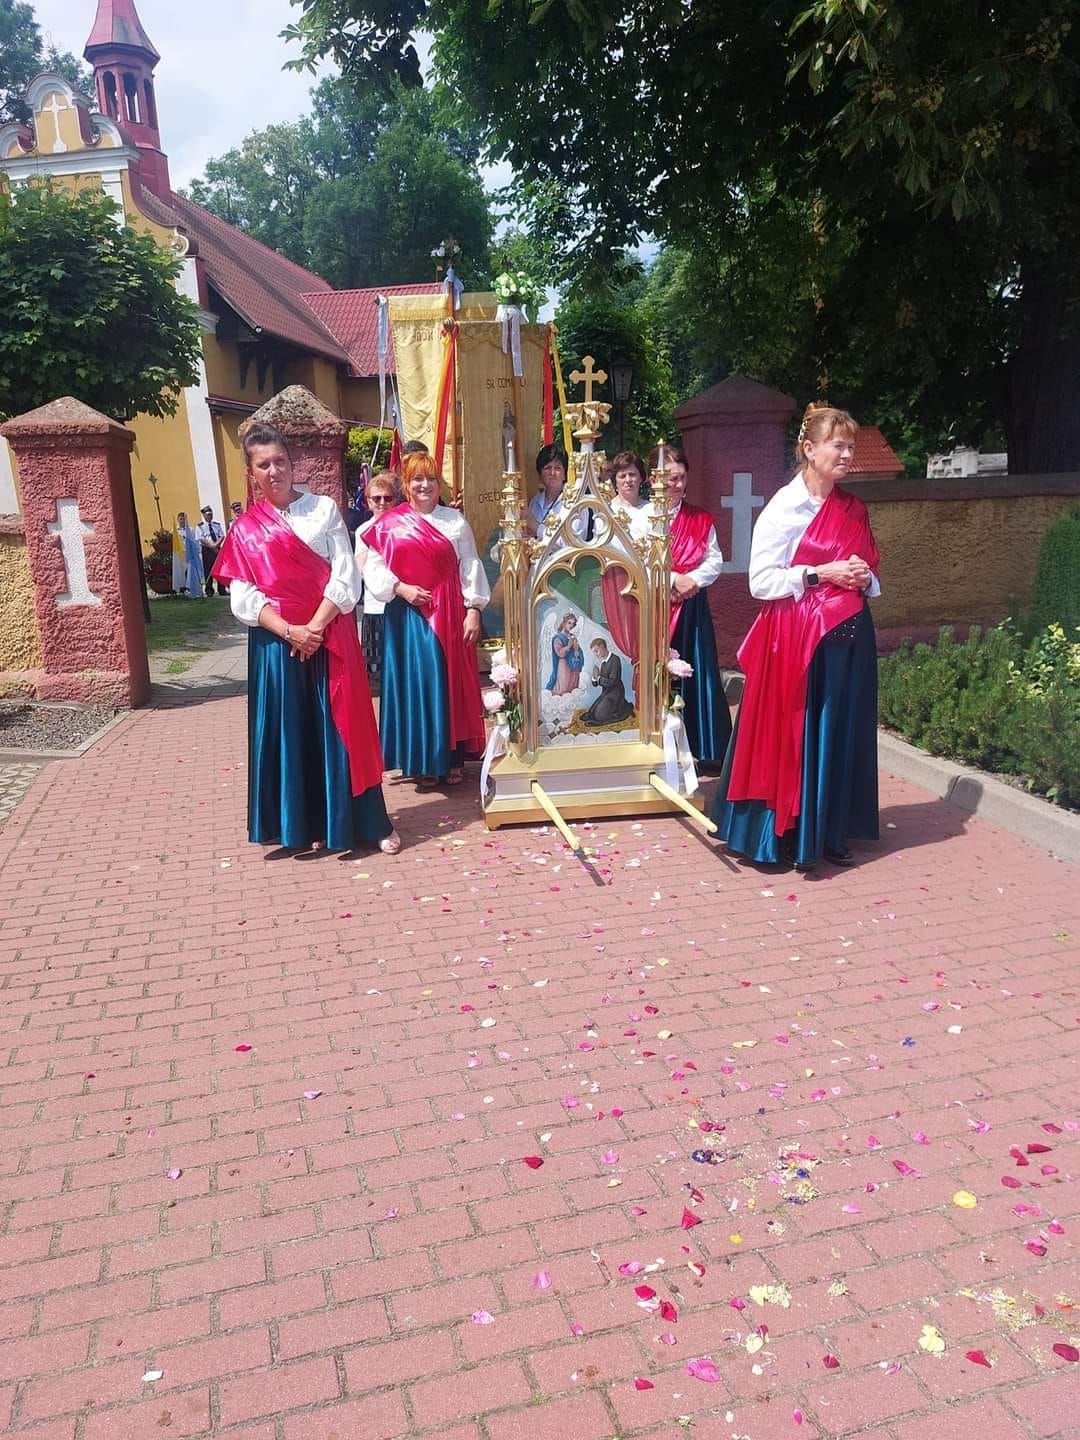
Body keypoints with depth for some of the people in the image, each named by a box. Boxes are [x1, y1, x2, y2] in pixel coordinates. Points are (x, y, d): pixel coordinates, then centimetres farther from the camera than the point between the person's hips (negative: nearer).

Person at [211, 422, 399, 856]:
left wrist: (314, 628, -13)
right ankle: (307, 825, 17)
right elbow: (243, 597, -1)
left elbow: (346, 578, -4)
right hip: (276, 645, 1)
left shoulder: (324, 508, 3)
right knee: (291, 731, 5)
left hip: (330, 637, -1)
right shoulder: (245, 529, 6)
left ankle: (370, 822, 11)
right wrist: (289, 631, -15)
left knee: (341, 727, 2)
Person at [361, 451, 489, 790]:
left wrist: (473, 610, -4)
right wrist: (400, 588, -12)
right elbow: (373, 568, 2)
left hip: (449, 616, 1)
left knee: (452, 682, 4)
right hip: (408, 616, 0)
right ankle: (423, 762, 13)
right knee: (416, 684, 2)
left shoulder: (454, 520, 5)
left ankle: (452, 757, 17)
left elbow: (470, 568, 2)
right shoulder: (389, 524, 3)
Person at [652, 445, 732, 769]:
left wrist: (691, 581, -11)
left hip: (692, 606, 3)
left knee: (697, 675, 4)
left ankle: (704, 750, 11)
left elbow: (715, 560, 5)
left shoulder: (700, 520, 11)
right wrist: (673, 580, -15)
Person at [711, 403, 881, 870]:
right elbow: (761, 581, -12)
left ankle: (831, 834, 22)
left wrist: (864, 578, -2)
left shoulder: (853, 509, 11)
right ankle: (787, 837, 13)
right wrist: (820, 573, -17)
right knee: (792, 735, 1)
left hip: (847, 637, 6)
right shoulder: (784, 507, -8)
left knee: (841, 733, 10)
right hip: (795, 638, -6)